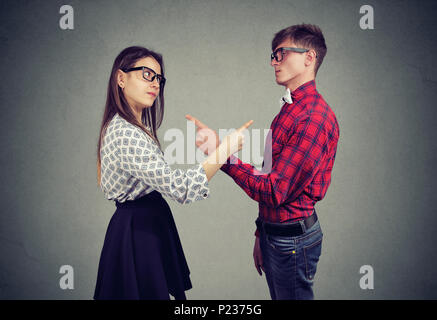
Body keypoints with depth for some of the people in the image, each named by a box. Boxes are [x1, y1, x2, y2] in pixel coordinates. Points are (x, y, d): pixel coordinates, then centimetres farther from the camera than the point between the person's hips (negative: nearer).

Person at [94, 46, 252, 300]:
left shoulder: (131, 127, 10)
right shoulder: (125, 135, -24)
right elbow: (180, 188, -29)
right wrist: (226, 149, -23)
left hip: (140, 225, 10)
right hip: (138, 233, -10)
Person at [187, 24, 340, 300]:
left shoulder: (314, 118, -21)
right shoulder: (288, 110, 10)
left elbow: (274, 191, -25)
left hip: (292, 238, -9)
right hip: (273, 231, 9)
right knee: (278, 296, 22)